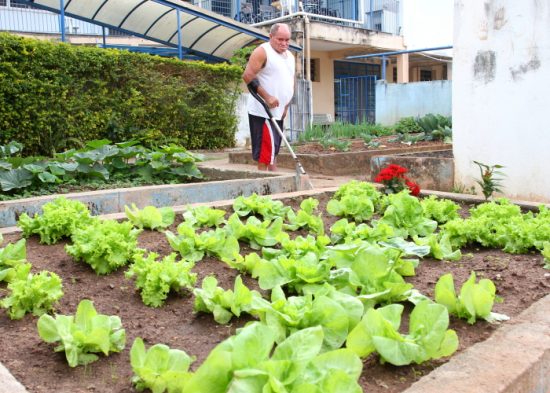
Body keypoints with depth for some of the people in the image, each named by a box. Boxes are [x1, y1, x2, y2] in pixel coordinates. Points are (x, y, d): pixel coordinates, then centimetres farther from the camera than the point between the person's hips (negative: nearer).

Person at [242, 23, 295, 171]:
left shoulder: (290, 56, 16)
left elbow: (291, 82, 24)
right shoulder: (262, 51, -9)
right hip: (262, 111, -8)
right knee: (266, 150, -12)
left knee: (272, 151, 13)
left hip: (278, 112, 8)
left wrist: (286, 106, 14)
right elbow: (247, 76, -17)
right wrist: (267, 97, -19)